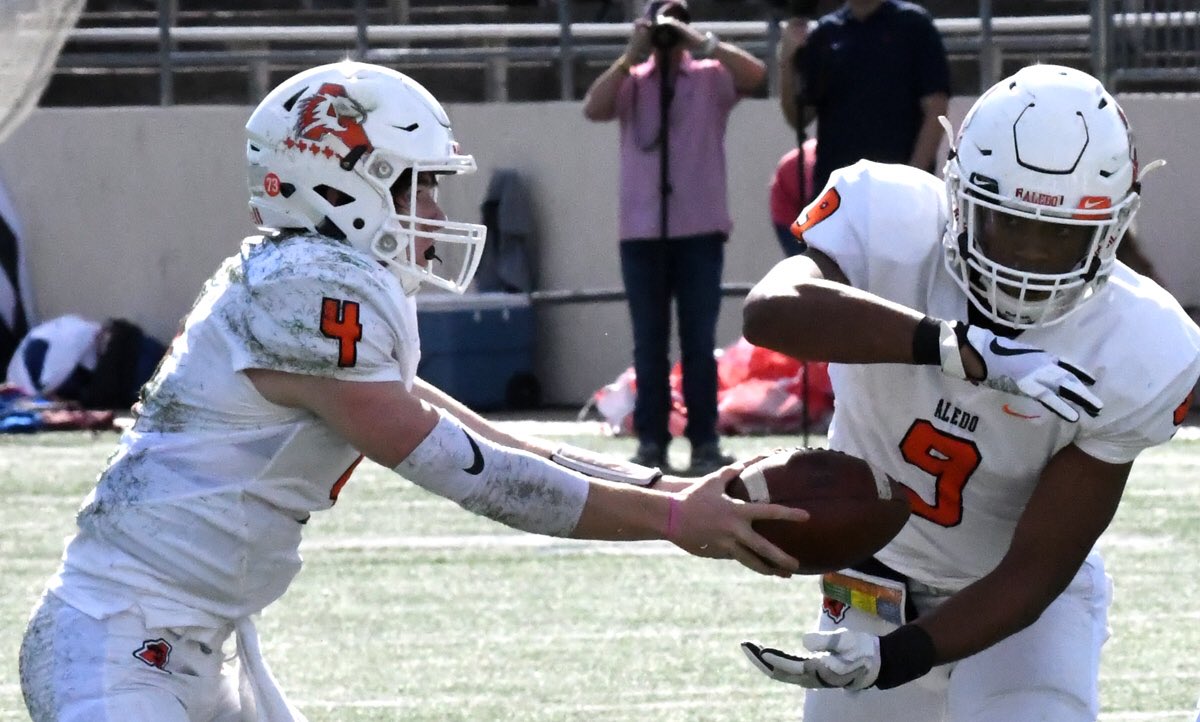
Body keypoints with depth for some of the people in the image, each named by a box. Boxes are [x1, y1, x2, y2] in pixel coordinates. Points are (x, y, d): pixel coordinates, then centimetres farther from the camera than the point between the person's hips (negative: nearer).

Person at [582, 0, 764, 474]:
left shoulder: (710, 78, 6)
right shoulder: (631, 82, 9)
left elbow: (755, 74, -12)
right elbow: (593, 109, -8)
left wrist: (703, 44, -14)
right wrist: (631, 56, -11)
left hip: (699, 229, -1)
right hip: (641, 231, 1)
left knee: (699, 340, -1)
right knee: (649, 341, 3)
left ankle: (705, 442, 2)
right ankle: (651, 442, 5)